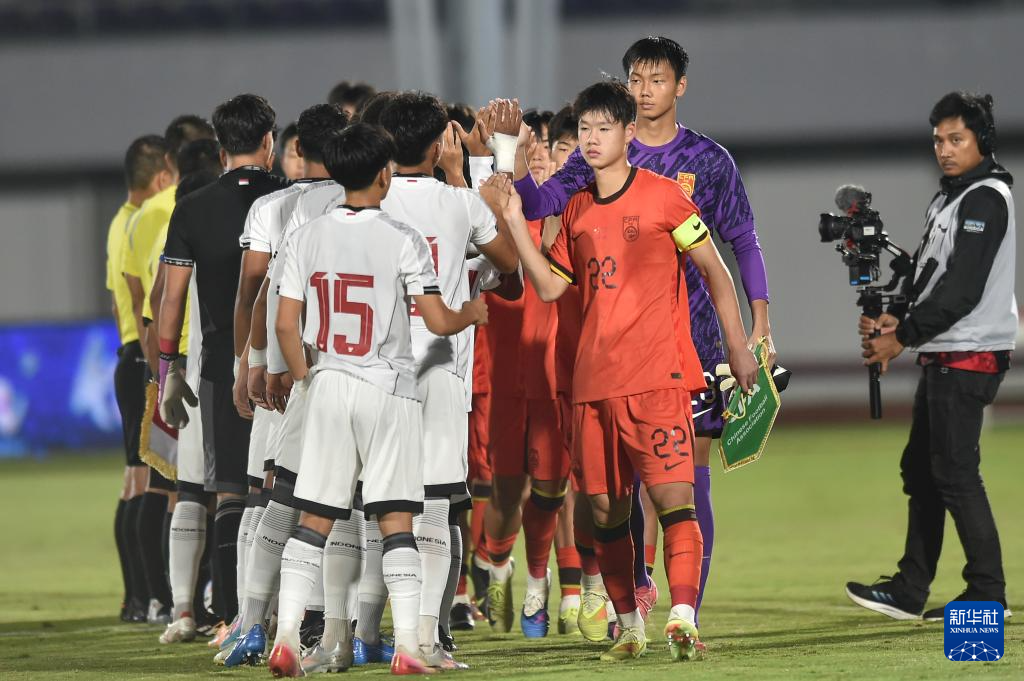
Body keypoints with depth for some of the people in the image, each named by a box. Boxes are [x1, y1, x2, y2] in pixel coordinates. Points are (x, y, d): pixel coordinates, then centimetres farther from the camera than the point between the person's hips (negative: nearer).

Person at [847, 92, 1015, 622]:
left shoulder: (986, 198, -14)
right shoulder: (948, 199, 18)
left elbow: (962, 291, -21)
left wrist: (902, 337, -16)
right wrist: (893, 317, 1)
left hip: (967, 357, -10)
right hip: (941, 359, 10)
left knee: (955, 473, -9)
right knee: (920, 470, 13)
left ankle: (989, 594, -6)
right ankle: (910, 591, 18)